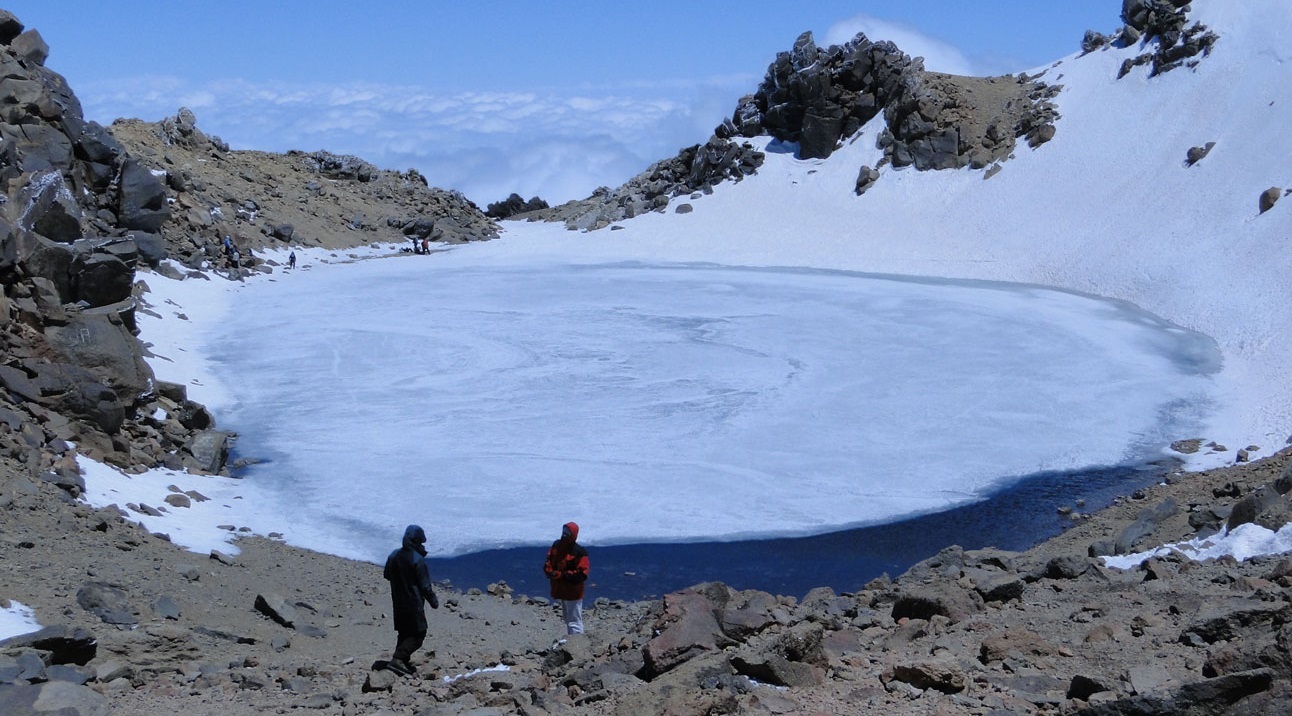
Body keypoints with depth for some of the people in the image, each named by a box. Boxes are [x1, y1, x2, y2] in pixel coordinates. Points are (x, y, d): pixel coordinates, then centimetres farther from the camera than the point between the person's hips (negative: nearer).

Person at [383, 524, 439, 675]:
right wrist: (433, 601, -2)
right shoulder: (418, 559, -19)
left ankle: (402, 662, 19)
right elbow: (425, 585, -15)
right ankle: (398, 659, -13)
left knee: (404, 633, 19)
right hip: (414, 604, -7)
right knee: (418, 634, 1)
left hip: (398, 603, 7)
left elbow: (387, 575, 16)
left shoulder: (394, 556, 1)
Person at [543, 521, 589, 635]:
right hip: (560, 590, 7)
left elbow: (581, 574, -21)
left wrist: (561, 575, -26)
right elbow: (548, 561, 8)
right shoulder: (556, 545, 2)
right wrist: (550, 572, -15)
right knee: (567, 619, 22)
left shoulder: (579, 552, -18)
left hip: (573, 592, -7)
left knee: (574, 621, -6)